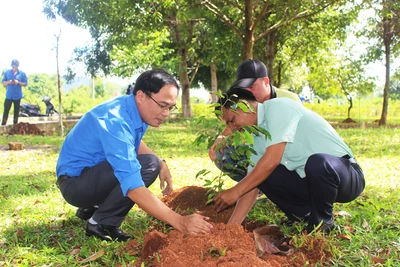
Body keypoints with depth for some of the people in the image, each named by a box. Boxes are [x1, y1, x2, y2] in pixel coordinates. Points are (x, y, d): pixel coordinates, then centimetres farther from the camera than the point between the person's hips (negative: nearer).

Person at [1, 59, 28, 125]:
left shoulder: (22, 73, -1)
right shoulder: (7, 72, 1)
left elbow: (25, 83, 0)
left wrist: (18, 82, -17)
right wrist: (8, 82, -16)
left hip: (17, 95, 0)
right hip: (9, 95, 0)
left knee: (16, 111, 10)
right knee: (6, 110, -3)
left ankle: (15, 124, 20)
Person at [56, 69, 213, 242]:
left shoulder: (134, 108, -3)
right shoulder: (116, 122, -30)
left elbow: (134, 144, 18)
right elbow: (133, 187, -37)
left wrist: (161, 163, 0)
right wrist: (180, 222, -40)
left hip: (94, 171, 10)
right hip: (75, 181, -10)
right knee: (148, 165, -24)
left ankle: (93, 207, 13)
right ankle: (101, 224, -12)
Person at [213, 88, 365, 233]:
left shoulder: (277, 107, -15)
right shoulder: (258, 138, 9)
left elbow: (272, 160, -25)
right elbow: (252, 186, 5)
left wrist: (235, 191, -18)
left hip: (346, 175, -7)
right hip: (309, 180, 7)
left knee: (317, 162, -40)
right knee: (257, 175, -7)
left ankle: (323, 221, -10)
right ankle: (304, 215, 7)